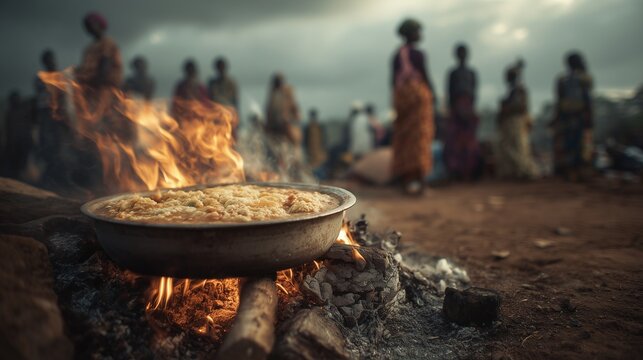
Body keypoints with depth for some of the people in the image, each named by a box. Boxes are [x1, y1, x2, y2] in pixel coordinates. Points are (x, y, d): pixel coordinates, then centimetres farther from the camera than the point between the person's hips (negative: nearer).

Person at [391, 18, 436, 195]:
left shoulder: (397, 55, 10)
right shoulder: (418, 54, -8)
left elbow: (394, 78, 11)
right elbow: (425, 76, -9)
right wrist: (432, 95, 2)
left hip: (400, 94, 6)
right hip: (418, 93, -6)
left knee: (403, 135, 7)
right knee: (419, 134, -5)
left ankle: (406, 176, 9)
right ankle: (417, 175, -9)